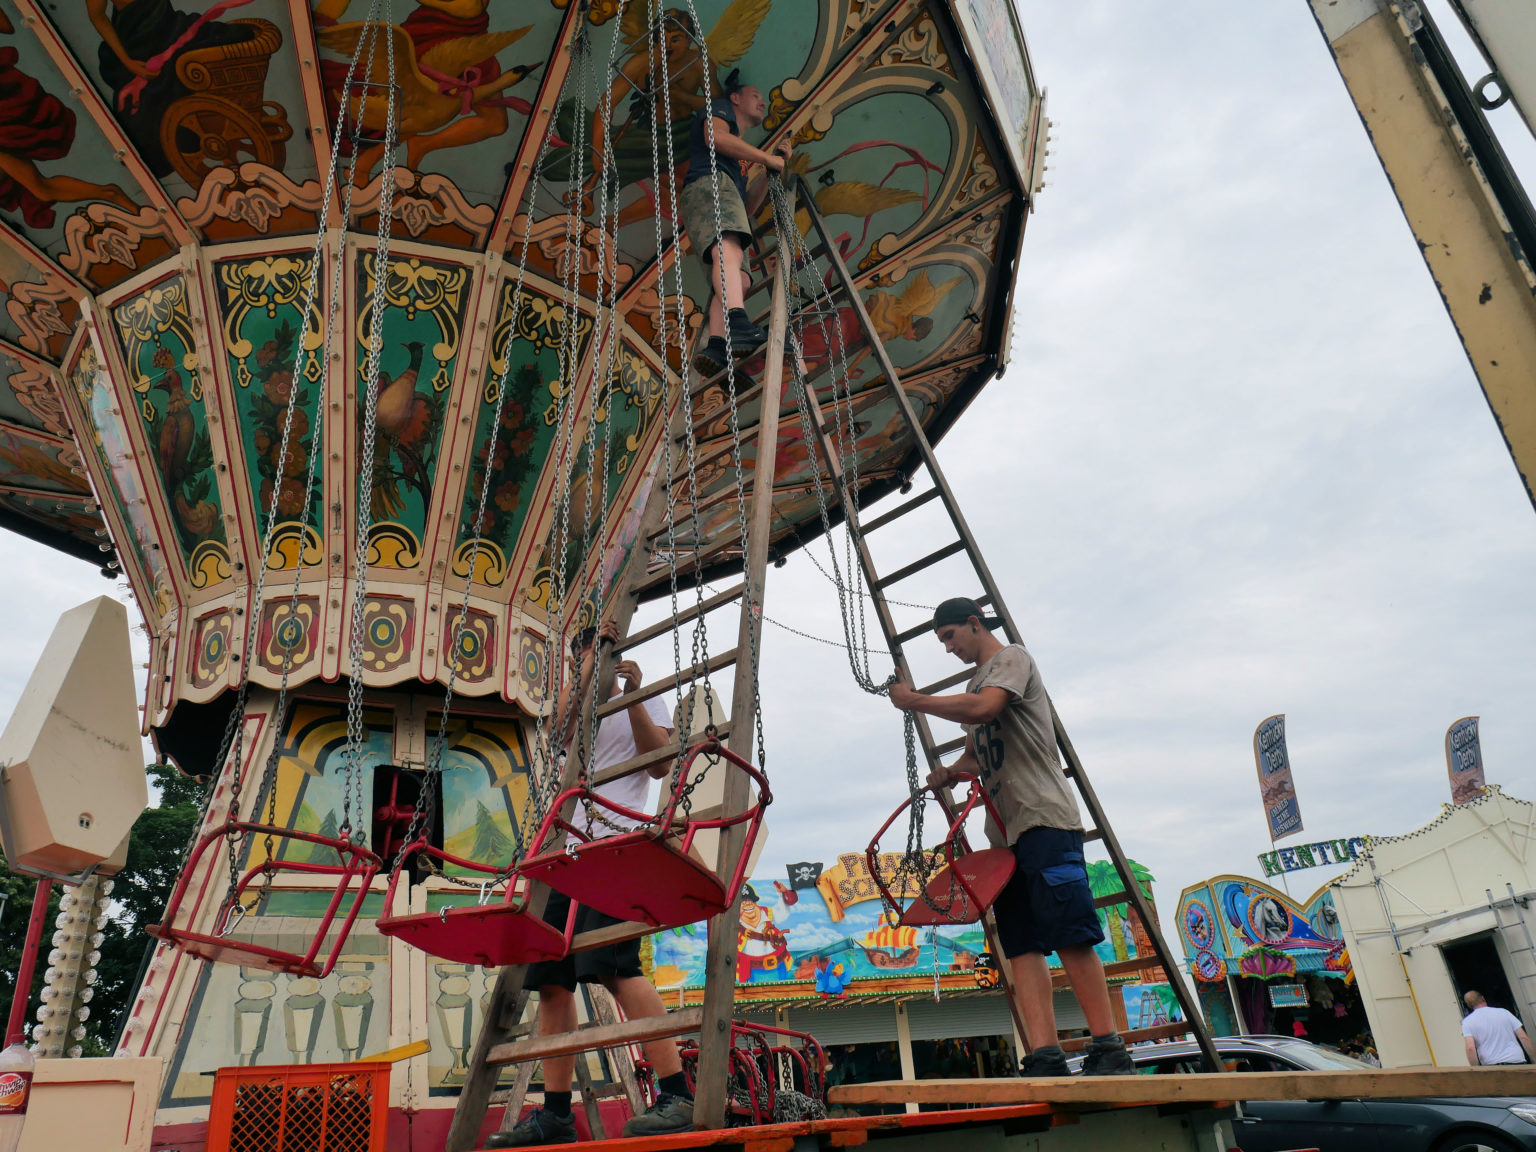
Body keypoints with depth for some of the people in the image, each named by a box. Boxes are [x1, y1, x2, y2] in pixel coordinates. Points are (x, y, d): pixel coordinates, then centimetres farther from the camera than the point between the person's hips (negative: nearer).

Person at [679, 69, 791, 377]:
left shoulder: (740, 153, 43)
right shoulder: (720, 107, 25)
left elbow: (748, 208, 33)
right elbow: (715, 136, 0)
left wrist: (773, 168, 27)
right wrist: (767, 157, 6)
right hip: (709, 184, -8)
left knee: (737, 280, -17)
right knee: (729, 250, -35)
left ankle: (716, 346, -38)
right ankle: (738, 325, -60)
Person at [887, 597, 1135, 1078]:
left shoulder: (1012, 658, 1)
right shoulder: (974, 685, 27)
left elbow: (984, 709, -19)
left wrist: (915, 701, -10)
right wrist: (948, 773, 9)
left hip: (1045, 820, -9)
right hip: (1006, 830, 9)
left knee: (1070, 934, -13)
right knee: (1022, 945, -2)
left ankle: (1109, 1050, -9)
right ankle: (1044, 1056, -5)